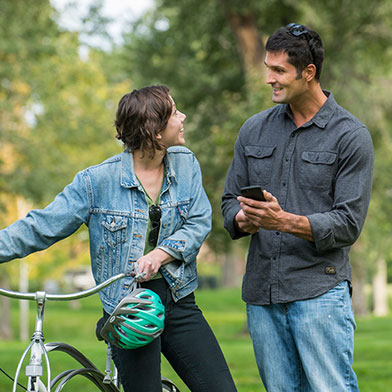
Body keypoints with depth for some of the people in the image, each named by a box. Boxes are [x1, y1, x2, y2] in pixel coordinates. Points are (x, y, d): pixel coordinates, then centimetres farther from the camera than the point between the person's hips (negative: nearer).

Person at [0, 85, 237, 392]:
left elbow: (199, 222, -2)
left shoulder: (185, 165, 5)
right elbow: (41, 227, -5)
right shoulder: (97, 181, -7)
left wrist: (160, 254, -19)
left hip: (178, 302, 4)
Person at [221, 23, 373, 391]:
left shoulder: (351, 136, -2)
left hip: (320, 292, -4)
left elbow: (348, 224, -7)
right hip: (261, 292, 5)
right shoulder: (254, 130, 12)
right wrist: (245, 220, -8)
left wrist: (285, 221, -22)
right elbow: (230, 199, 17)